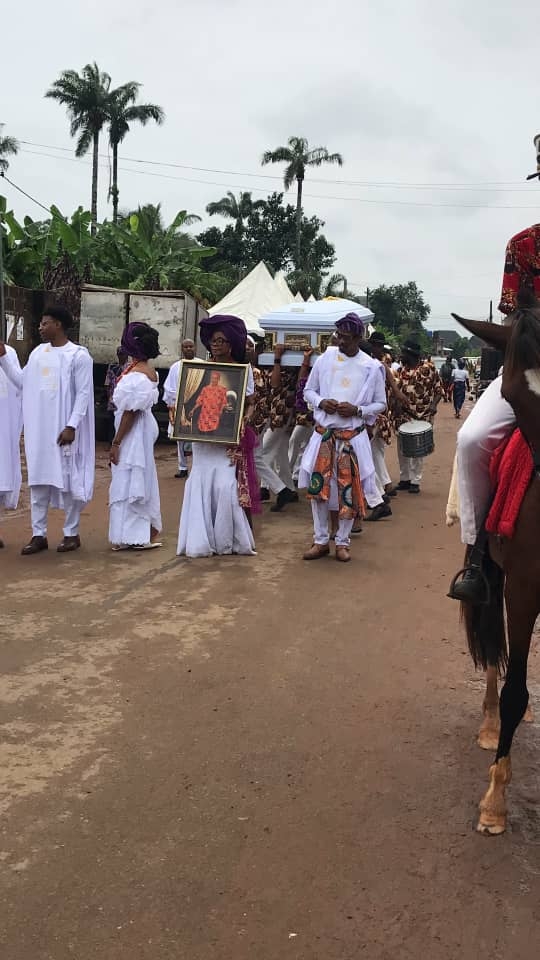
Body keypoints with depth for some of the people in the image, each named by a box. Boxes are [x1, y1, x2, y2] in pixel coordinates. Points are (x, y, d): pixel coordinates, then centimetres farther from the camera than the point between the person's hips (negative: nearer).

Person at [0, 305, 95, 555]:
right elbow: (22, 382, 17)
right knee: (38, 481, 7)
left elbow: (83, 393, -12)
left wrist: (71, 426, -18)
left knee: (68, 481, 2)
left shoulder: (78, 355, -8)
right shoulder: (38, 352, 11)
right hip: (38, 429, 6)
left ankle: (71, 533, 13)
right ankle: (39, 535, 13)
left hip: (63, 429, -6)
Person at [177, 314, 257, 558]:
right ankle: (201, 540, 11)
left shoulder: (243, 370, 3)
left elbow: (250, 403, 4)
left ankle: (226, 540, 6)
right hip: (203, 436, 2)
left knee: (225, 485, -9)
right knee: (200, 484, 1)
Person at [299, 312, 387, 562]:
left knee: (349, 490, 1)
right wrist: (321, 402, -11)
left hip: (353, 436, -2)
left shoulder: (371, 368, -3)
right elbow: (308, 391, 10)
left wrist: (357, 410, -13)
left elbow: (380, 404, 4)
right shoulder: (324, 359, 1)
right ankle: (321, 541, 16)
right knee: (317, 486, 2)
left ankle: (342, 542, 16)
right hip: (324, 433, 2)